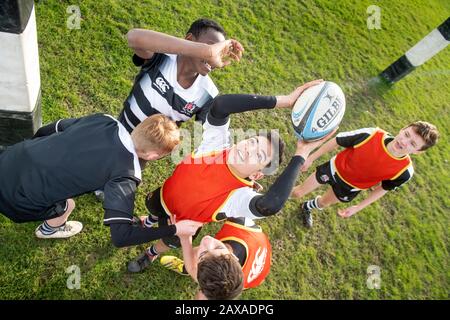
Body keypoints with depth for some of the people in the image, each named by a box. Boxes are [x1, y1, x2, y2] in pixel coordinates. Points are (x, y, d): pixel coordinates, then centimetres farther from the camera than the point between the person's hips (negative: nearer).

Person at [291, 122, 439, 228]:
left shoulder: (405, 172, -31)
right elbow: (336, 141, -20)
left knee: (323, 203, 27)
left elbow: (383, 188, -10)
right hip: (336, 169, -1)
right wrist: (311, 158, -10)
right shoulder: (372, 135, -36)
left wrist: (358, 207, -4)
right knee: (297, 193, 11)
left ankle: (307, 207, 62)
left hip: (351, 187, 2)